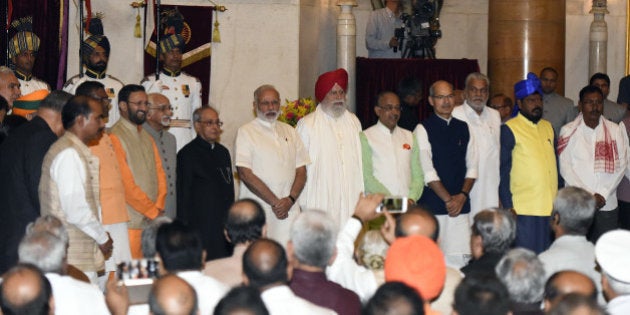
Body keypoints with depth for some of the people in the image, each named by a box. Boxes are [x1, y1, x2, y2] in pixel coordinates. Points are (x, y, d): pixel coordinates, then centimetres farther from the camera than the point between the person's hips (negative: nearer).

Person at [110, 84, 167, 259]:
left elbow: (159, 173, 15)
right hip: (131, 222, -8)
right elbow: (126, 184, -14)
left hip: (152, 220, 8)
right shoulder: (116, 137, -10)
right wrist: (153, 211, -8)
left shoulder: (147, 137, 19)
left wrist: (159, 206, -1)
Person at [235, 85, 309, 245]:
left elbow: (301, 171, 12)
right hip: (257, 212, -4)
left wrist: (290, 200, -6)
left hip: (289, 209, 4)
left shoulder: (290, 131, 17)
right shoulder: (246, 132, 1)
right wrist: (275, 202, -10)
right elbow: (245, 174, -7)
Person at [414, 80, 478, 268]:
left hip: (460, 205, 4)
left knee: (461, 258, -3)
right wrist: (448, 199, -10)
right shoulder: (423, 129, -1)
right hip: (432, 206, -4)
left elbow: (472, 167, 12)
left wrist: (462, 196, -3)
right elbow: (427, 171, -8)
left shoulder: (463, 129, 13)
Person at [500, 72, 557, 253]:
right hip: (523, 210, -6)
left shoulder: (548, 127, 15)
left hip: (551, 208, 6)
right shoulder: (509, 130, -4)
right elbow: (502, 171, -6)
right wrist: (508, 206, -11)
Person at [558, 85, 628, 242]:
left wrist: (603, 194, -7)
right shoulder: (568, 131, 3)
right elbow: (565, 168, -1)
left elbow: (621, 165, 4)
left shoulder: (615, 131, 8)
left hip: (607, 204, 1)